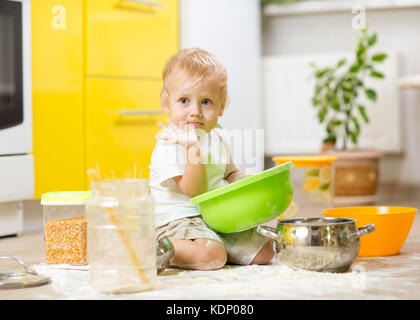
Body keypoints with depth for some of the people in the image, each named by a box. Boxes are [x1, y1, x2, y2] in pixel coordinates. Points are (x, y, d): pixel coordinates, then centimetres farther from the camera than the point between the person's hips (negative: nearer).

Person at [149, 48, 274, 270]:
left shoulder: (218, 138, 8)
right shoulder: (170, 145, -17)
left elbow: (230, 173, 26)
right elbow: (194, 190, -24)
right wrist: (193, 147, -36)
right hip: (177, 221, -8)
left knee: (264, 251, 1)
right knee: (212, 255, -34)